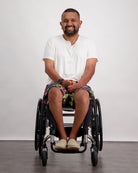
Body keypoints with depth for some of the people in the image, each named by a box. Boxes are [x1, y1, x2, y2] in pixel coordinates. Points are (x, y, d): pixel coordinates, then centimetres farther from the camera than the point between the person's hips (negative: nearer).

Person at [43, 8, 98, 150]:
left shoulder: (88, 44, 13)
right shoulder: (53, 42, 12)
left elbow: (90, 69, 0)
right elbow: (48, 68, 1)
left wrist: (78, 84, -19)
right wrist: (62, 81, -18)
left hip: (80, 85, 0)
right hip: (57, 83, 0)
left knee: (83, 95, -36)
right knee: (54, 92, -37)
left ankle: (73, 137, -28)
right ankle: (62, 136, -31)